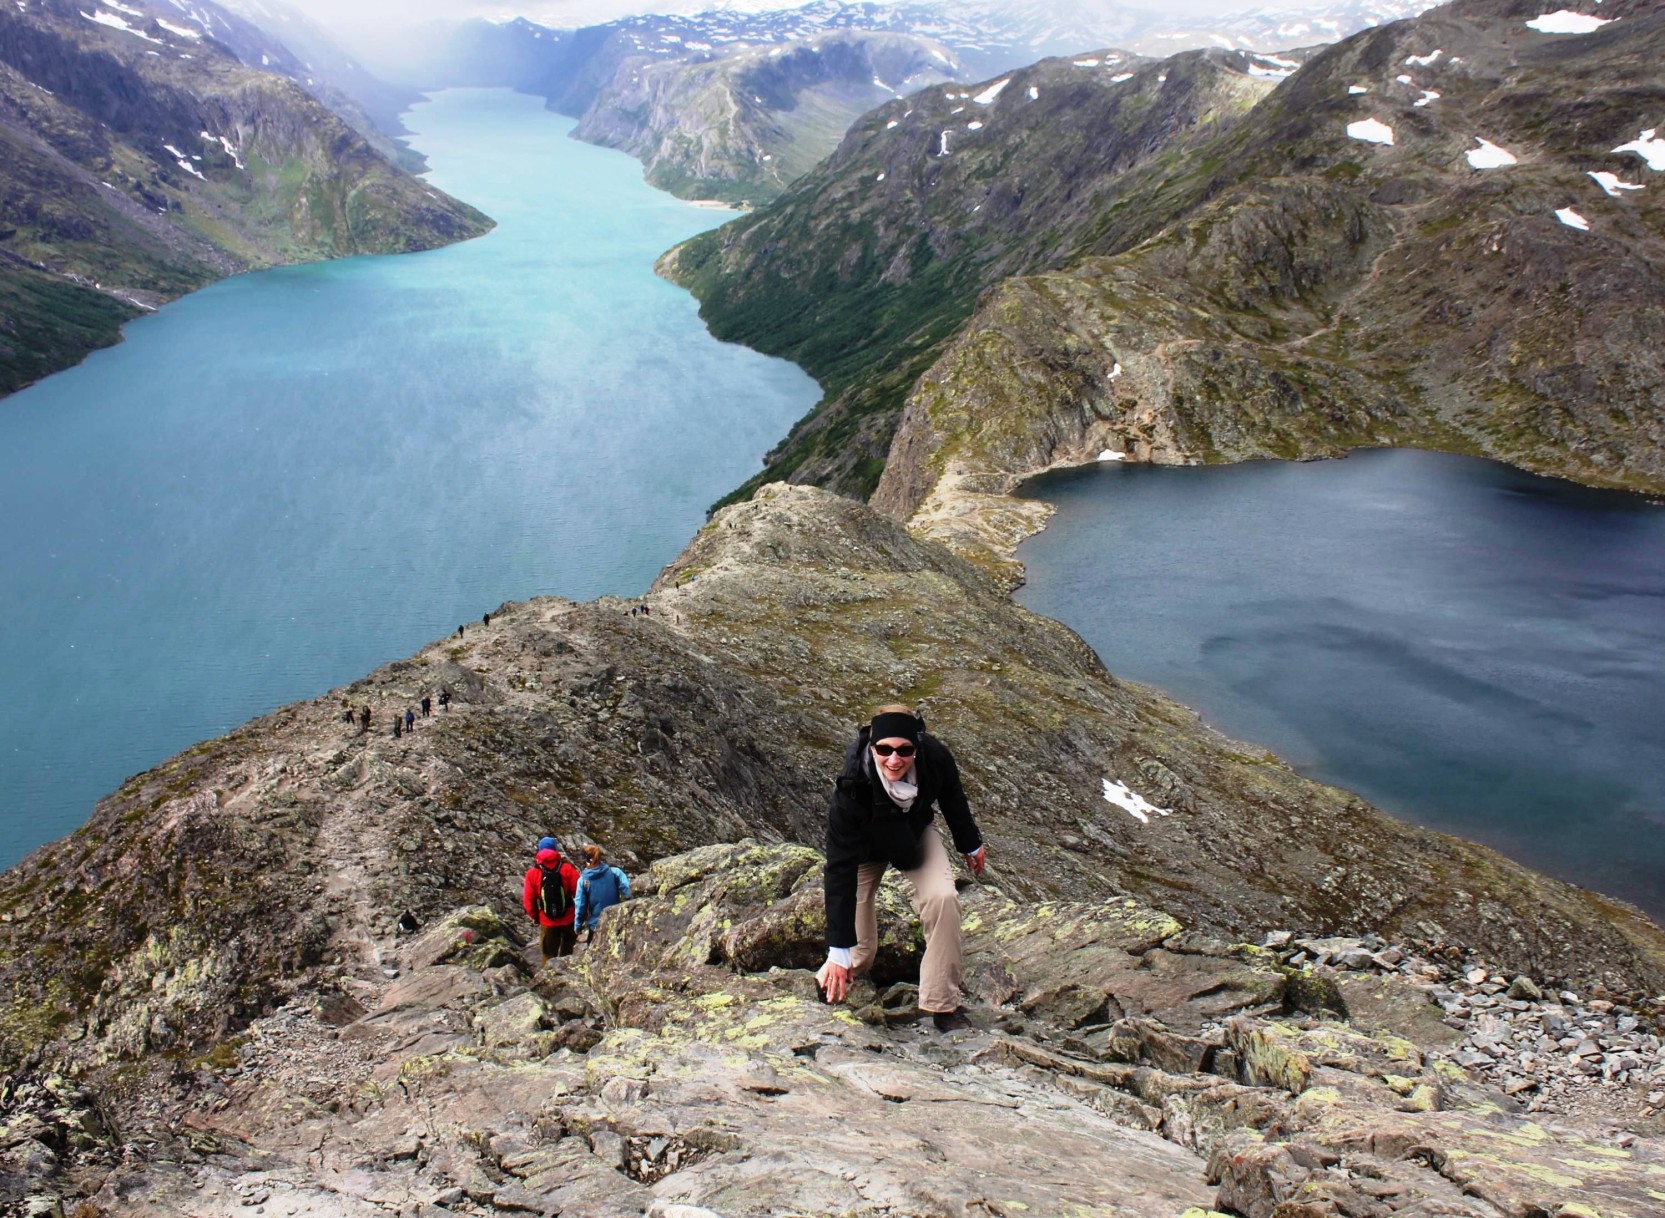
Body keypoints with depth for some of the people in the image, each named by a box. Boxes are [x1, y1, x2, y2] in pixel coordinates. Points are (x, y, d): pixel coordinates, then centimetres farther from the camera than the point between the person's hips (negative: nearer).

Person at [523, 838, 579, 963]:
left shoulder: (532, 872, -5)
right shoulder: (567, 868, -8)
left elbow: (528, 900, -5)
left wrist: (535, 917, 11)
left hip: (547, 922, 0)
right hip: (568, 919, 0)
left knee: (549, 956, 12)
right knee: (567, 953, 22)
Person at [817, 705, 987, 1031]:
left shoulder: (935, 757, -34)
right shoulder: (852, 788, -42)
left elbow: (953, 797, -8)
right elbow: (840, 869, -38)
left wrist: (970, 844, 8)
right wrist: (838, 950, -37)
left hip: (916, 833, 2)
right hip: (867, 842, -2)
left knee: (942, 898, -20)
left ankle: (943, 1007, -9)